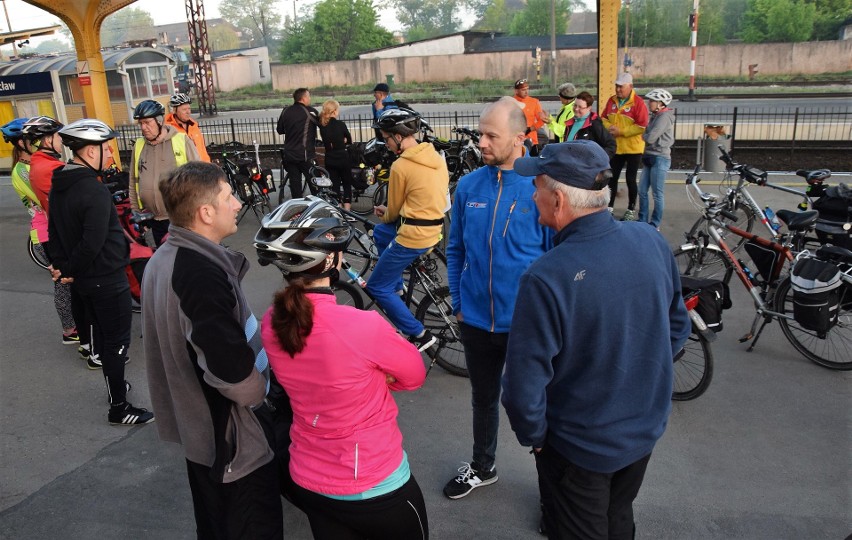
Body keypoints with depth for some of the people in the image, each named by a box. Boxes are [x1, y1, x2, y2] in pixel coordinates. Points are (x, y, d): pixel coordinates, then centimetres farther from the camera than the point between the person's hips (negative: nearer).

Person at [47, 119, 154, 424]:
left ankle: (114, 384, 41)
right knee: (117, 340, 1)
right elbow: (93, 243, -28)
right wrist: (72, 272, -14)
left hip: (83, 278, 9)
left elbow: (55, 231, 10)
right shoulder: (94, 191, -25)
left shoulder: (59, 185, 5)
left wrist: (62, 265, 7)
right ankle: (119, 409, 11)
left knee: (101, 330, 23)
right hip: (106, 278, -9)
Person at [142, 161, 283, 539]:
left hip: (197, 422, 9)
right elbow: (231, 370, -32)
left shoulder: (164, 259, 1)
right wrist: (258, 394, -12)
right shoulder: (202, 274, -30)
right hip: (232, 433, -9)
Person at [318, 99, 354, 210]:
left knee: (334, 185, 10)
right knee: (347, 184, 11)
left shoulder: (322, 126, -1)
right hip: (343, 158, -3)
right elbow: (349, 141, 0)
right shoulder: (341, 124, -11)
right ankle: (346, 209, 5)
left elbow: (327, 141, 10)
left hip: (329, 160, 3)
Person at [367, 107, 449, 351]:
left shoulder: (400, 166, -17)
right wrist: (388, 214, 20)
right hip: (434, 227, 9)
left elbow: (394, 210, -5)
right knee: (379, 232, 33)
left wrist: (384, 215, 20)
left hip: (413, 236, -9)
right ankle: (396, 285, 38)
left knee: (377, 287, 6)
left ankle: (419, 335, 5)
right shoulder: (436, 156, 5)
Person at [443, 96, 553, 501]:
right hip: (476, 319, 4)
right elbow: (456, 250, 7)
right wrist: (458, 302, 7)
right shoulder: (468, 186, -3)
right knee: (483, 397, 23)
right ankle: (482, 467, 47)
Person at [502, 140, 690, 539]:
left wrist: (533, 436, -7)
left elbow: (524, 384, -26)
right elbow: (677, 328, 1)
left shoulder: (546, 278, -33)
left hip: (581, 446, -5)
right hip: (647, 428, 5)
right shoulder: (651, 241, -14)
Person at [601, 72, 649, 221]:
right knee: (612, 177, 11)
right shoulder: (611, 101, 4)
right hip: (615, 147, 5)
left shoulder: (638, 103, -14)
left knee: (630, 179, 3)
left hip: (633, 149, -5)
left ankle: (631, 210, 15)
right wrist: (609, 127, -11)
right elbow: (603, 118, 11)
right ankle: (610, 207, 23)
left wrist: (621, 131, -21)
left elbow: (642, 126, -18)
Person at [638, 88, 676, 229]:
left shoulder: (664, 117, -14)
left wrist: (643, 135, -1)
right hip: (649, 158, 9)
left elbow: (650, 138, -20)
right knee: (642, 191, 10)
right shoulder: (656, 116, 13)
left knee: (657, 194, 1)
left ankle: (654, 225, 10)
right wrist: (646, 136, -7)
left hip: (660, 159, -9)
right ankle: (642, 221, 20)